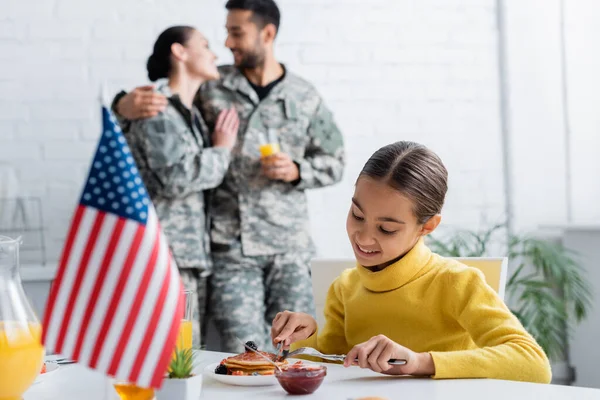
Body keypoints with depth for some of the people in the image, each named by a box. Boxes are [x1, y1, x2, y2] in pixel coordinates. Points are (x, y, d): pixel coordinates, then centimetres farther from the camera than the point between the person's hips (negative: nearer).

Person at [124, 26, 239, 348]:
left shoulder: (191, 113, 20)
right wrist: (221, 149, -3)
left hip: (193, 255, 9)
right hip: (163, 254, -9)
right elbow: (178, 177, -17)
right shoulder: (156, 109, -7)